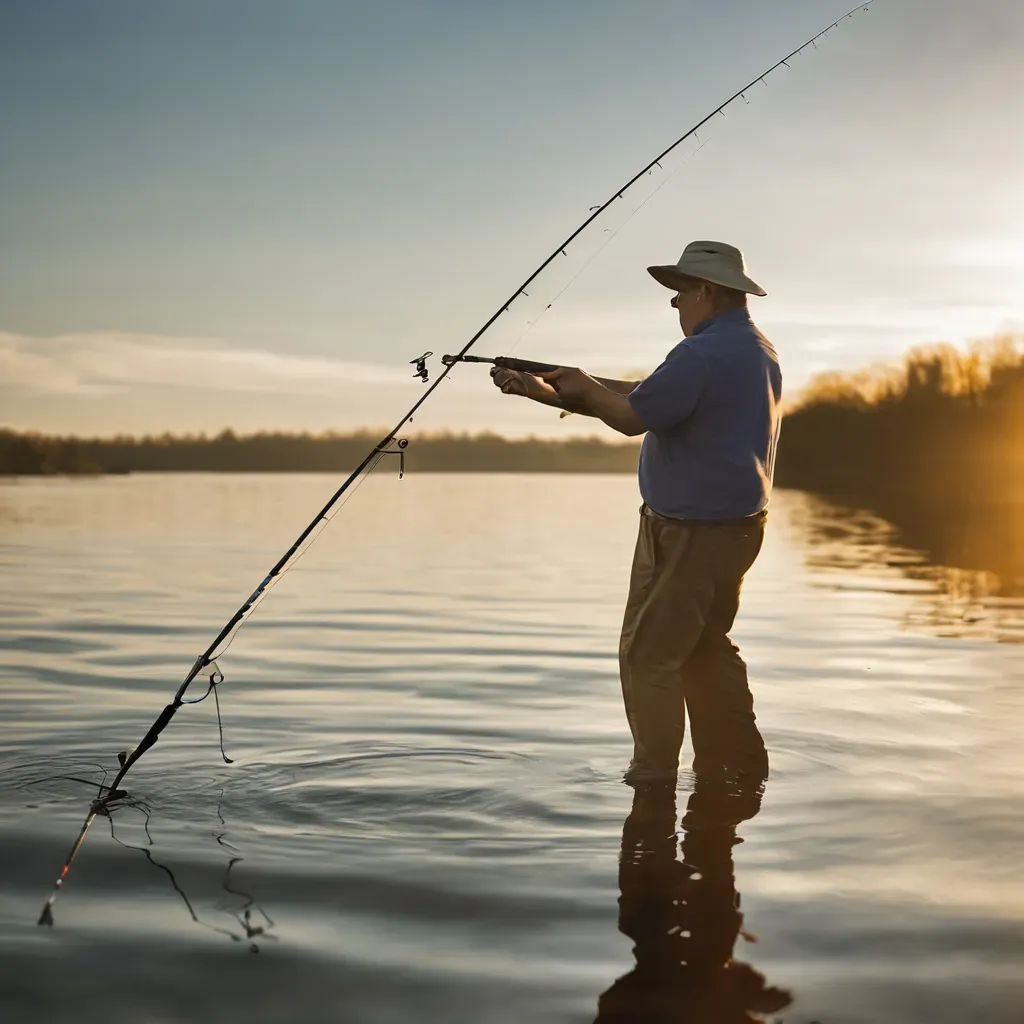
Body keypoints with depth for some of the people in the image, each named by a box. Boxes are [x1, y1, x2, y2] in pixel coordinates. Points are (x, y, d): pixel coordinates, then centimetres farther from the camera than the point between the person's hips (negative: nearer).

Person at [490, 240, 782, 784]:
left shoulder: (702, 353, -21)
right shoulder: (758, 349, 14)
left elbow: (633, 417, -19)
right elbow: (646, 392, 14)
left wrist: (586, 391, 2)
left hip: (690, 531, -10)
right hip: (737, 525, 10)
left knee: (648, 655, -2)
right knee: (707, 647, 19)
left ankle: (653, 778, 3)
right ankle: (737, 765, 24)